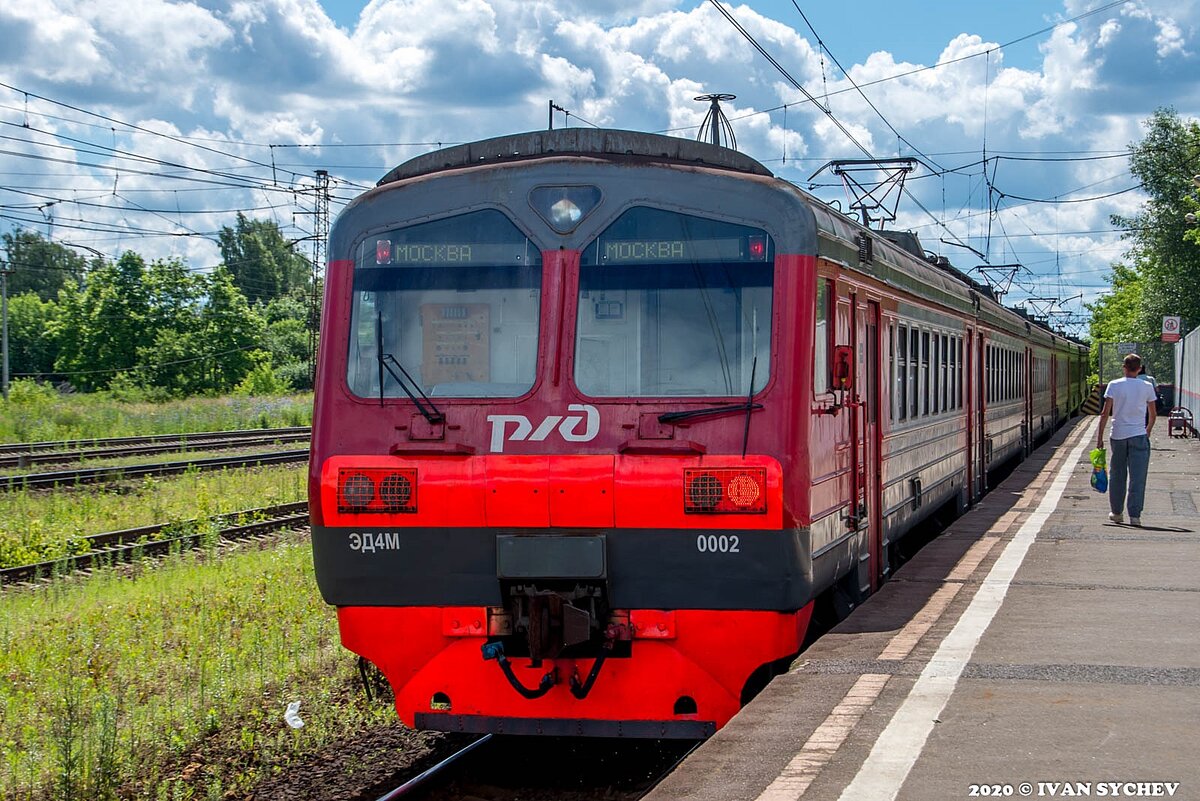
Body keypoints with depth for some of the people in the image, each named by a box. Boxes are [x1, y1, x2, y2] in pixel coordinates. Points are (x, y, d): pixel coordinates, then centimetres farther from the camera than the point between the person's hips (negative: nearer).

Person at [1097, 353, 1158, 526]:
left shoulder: (1114, 385, -2)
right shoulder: (1147, 387, 1)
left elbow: (1105, 413, -5)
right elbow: (1153, 415, 9)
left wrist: (1100, 437, 0)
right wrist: (1147, 432, 27)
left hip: (1118, 436, 1)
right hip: (1139, 436, -1)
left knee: (1117, 476, 14)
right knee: (1137, 478, -1)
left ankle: (1117, 512, 23)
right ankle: (1135, 515, -9)